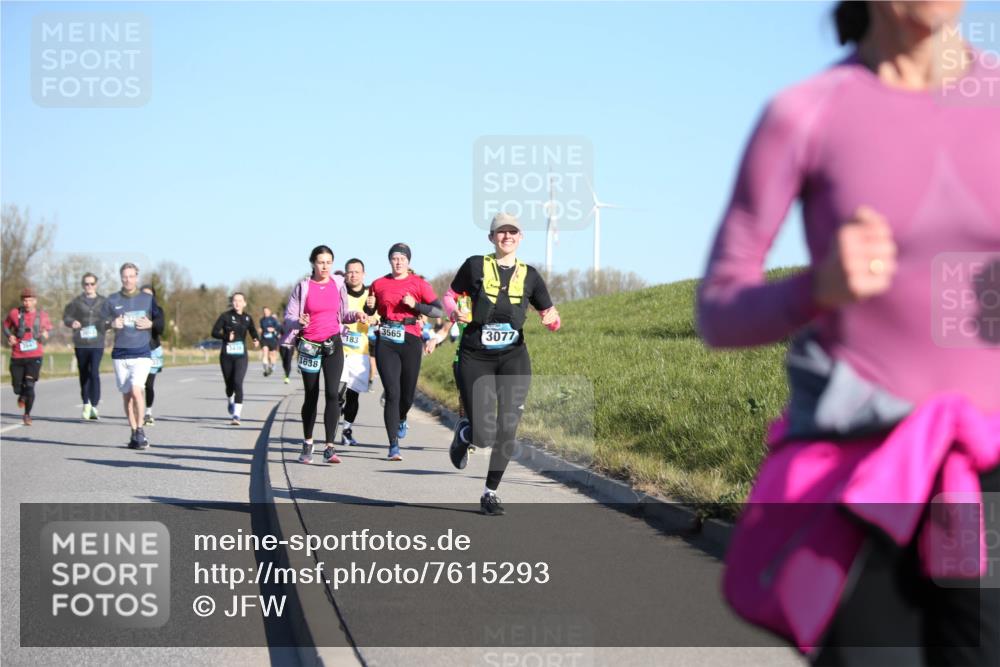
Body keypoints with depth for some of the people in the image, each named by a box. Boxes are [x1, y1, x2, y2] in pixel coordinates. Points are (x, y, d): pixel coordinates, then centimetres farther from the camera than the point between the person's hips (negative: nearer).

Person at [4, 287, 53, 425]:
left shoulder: (42, 315, 1)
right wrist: (9, 336, -6)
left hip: (35, 357, -1)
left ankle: (27, 415, 3)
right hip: (17, 356, 1)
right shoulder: (14, 313, -2)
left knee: (29, 385, -12)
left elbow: (48, 328, 16)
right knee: (17, 387, 4)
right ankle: (22, 396, 43)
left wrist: (45, 335, -7)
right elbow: (6, 326, 13)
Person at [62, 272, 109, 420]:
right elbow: (66, 316, 10)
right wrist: (72, 322, -11)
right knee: (84, 374, 11)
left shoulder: (103, 302, 6)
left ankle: (94, 406, -17)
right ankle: (86, 404, 29)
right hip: (81, 343, 1)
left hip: (97, 343, -1)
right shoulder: (76, 301, 5)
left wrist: (109, 323, -10)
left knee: (94, 372, -16)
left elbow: (110, 320, 13)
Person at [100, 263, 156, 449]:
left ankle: (140, 430, -10)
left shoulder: (148, 299, 4)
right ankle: (134, 433, 17)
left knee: (136, 389, -20)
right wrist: (112, 325, -7)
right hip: (120, 354, 3)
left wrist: (150, 324, -9)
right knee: (126, 393, 6)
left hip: (142, 352, -3)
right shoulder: (112, 300, 7)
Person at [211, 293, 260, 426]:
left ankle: (236, 416, -19)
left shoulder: (247, 318, 4)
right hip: (226, 356, 0)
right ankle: (231, 402, 47)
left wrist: (257, 341, -9)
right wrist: (226, 336, -22)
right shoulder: (225, 316, -2)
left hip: (241, 356, 0)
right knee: (229, 385, 12)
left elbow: (253, 332, 14)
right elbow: (214, 332, -3)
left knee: (238, 383, -16)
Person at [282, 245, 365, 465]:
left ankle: (330, 447, -14)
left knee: (332, 393, -13)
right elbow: (289, 316, -2)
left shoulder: (338, 285, 4)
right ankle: (307, 445, 26)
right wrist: (300, 322, -23)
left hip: (333, 344, 1)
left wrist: (356, 315, -7)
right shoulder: (302, 287, -3)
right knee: (311, 396, 8)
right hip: (309, 346, -1)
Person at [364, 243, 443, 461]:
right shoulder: (379, 284, 8)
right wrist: (369, 306, -5)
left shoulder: (419, 284, 2)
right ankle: (394, 446, -8)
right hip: (386, 342, 0)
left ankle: (401, 419, 44)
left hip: (410, 340, 0)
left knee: (408, 394, 7)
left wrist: (415, 305, -15)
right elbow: (369, 313, 17)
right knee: (392, 393, -9)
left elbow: (438, 311, -3)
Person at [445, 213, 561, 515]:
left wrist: (552, 318, -14)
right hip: (475, 358, -2)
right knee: (484, 435, -9)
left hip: (514, 357, 2)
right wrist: (457, 313, -10)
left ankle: (490, 493, 13)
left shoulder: (529, 275, 6)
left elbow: (553, 317, 9)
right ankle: (463, 438, 29)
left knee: (507, 429, -5)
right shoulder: (475, 265, 0)